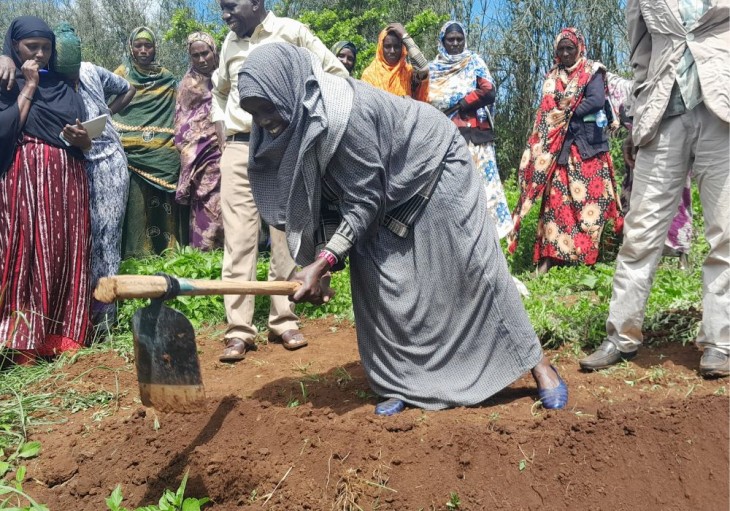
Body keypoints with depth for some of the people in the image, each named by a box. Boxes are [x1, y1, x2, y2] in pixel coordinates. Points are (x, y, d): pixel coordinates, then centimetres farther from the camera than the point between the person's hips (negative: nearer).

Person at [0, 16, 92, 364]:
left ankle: (64, 337, 6)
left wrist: (81, 138, -6)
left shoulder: (65, 87, 18)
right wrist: (28, 87, -5)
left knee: (66, 254, 1)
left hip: (67, 181, 4)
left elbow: (86, 144, 17)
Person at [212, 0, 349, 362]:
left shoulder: (291, 32, 1)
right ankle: (239, 330, -2)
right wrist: (220, 124, 17)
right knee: (238, 239, -4)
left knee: (284, 236, 0)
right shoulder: (230, 43, 17)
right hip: (237, 149, 4)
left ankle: (283, 321, 11)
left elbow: (338, 75, 3)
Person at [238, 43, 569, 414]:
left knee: (472, 267, -2)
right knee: (381, 281, -2)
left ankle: (535, 362, 14)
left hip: (435, 167, -7)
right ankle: (404, 384, 11)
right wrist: (319, 263, -16)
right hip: (390, 191, 7)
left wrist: (321, 263, -35)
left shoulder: (345, 112, -38)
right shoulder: (297, 122, -13)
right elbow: (323, 198, -7)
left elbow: (364, 202, -32)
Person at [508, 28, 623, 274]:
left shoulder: (592, 72, 5)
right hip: (558, 145, 4)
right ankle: (550, 255, -3)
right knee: (556, 198, -2)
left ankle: (587, 253, -2)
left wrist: (566, 114, -9)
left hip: (586, 143, -4)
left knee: (587, 196, -5)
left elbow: (597, 100, -11)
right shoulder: (552, 77, 18)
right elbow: (546, 110, 12)